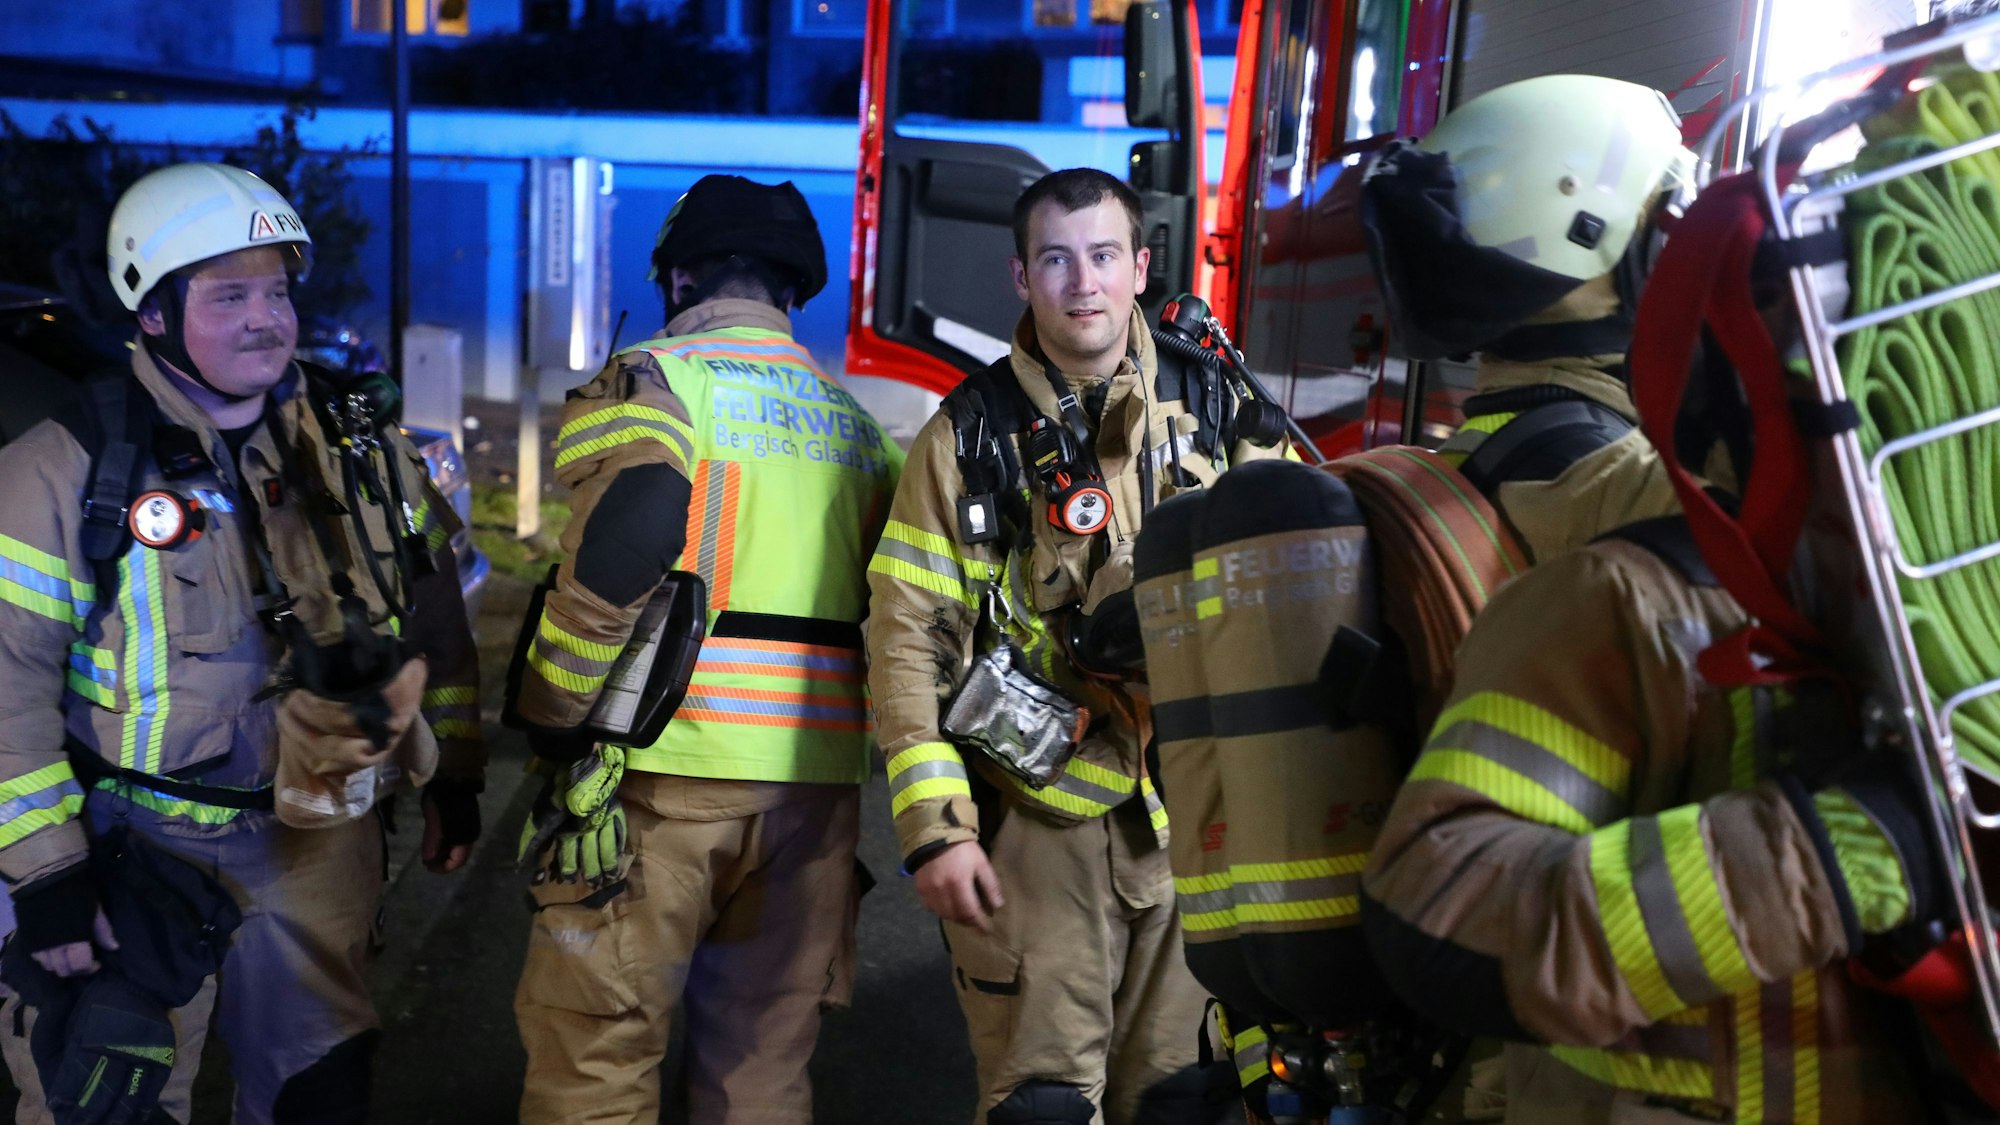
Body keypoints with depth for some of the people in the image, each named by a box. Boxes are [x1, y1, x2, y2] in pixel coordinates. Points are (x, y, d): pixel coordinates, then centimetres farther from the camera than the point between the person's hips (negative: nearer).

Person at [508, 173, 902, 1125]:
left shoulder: (652, 382, -3)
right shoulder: (852, 418, 17)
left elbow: (612, 564, -17)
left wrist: (555, 723, -7)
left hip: (669, 764, -6)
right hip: (817, 772, 6)